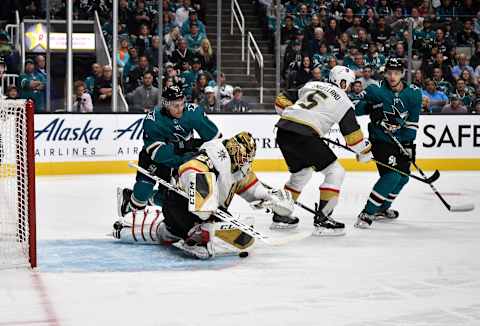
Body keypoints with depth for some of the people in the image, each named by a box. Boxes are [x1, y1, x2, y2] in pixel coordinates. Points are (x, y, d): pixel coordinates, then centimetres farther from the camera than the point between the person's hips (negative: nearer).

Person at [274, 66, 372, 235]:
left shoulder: (311, 85, 23)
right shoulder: (343, 100, 7)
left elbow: (281, 101, 22)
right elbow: (352, 132, 8)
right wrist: (365, 151, 23)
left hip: (283, 130, 7)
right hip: (304, 135, -7)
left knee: (301, 172, 28)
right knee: (335, 172, 3)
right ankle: (322, 218, -4)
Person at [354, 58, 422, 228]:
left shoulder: (414, 93, -6)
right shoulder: (377, 91, -17)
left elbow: (412, 122, -2)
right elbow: (357, 109, -12)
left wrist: (409, 144, -8)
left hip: (401, 140, 6)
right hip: (381, 140, -6)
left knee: (403, 176, 16)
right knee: (392, 174, -22)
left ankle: (382, 208, 37)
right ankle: (366, 213, -19)